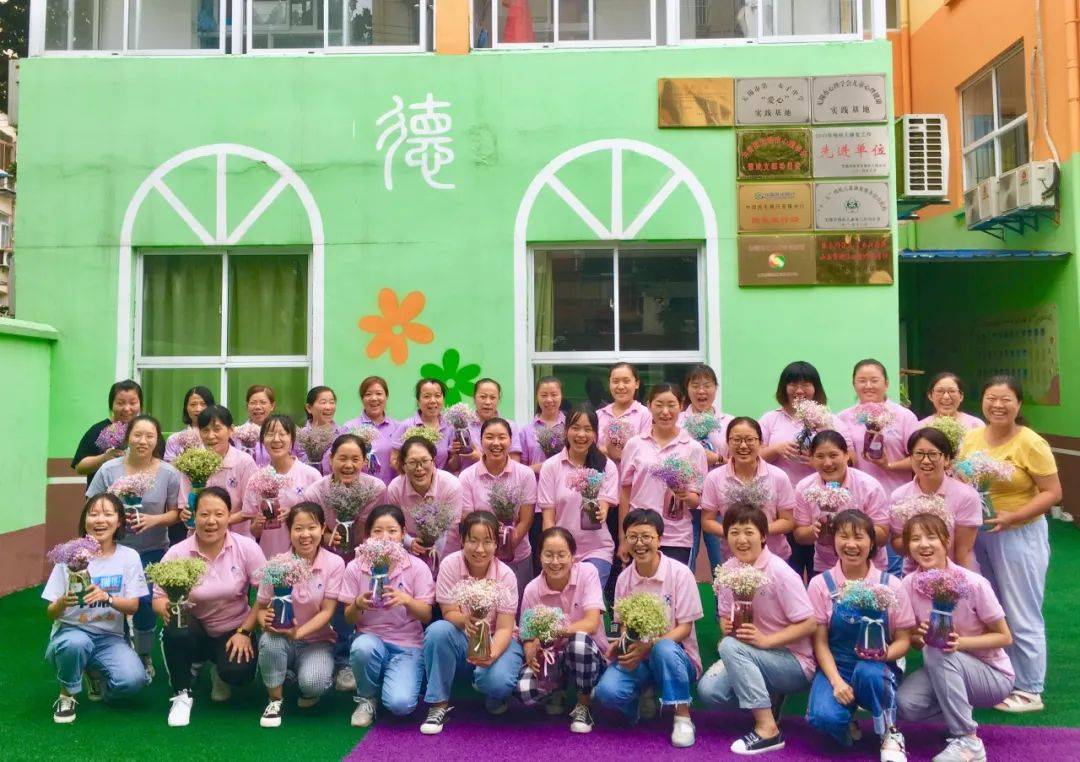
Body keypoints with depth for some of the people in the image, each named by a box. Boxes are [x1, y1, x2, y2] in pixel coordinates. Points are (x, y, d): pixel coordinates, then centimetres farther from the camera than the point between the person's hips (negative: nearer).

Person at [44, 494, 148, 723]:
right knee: (76, 643, -38)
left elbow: (133, 606, -6)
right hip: (71, 632, -1)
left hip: (110, 637, 1)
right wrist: (62, 603, -27)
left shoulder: (129, 557, -3)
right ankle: (67, 695, -5)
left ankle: (95, 674, 11)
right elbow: (51, 613, -3)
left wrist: (107, 597, -27)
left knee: (133, 680, -25)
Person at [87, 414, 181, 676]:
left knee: (145, 603, -6)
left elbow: (175, 513, -1)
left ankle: (144, 656, 21)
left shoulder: (169, 473, -6)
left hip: (152, 551, 0)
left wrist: (154, 520, -21)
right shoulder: (109, 470, -6)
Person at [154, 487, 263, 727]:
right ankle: (181, 694, -5)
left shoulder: (246, 547, -13)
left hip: (233, 631, 0)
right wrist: (166, 607, -32)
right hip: (195, 630, 1)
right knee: (175, 632, -33)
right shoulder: (177, 553, -12)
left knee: (238, 672, -28)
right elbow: (158, 598, -9)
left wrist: (245, 632, -14)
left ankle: (220, 673, 14)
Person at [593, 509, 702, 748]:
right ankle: (644, 697, 7)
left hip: (676, 655, -3)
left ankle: (682, 717, -17)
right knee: (607, 691, -27)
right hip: (636, 656, 3)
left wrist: (648, 646, -24)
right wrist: (621, 645, -15)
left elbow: (684, 628, -10)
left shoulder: (680, 573, -10)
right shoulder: (624, 578, 2)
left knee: (664, 648, -39)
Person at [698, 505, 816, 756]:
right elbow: (725, 616, 9)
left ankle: (768, 729, -22)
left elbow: (808, 624, -17)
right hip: (751, 657, 6)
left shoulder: (779, 572, -19)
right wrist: (726, 626, -15)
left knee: (731, 647, -30)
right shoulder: (728, 569, -2)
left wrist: (765, 640, -27)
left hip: (793, 662, -6)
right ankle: (766, 697, 8)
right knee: (708, 689, -17)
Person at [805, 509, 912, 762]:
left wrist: (885, 653, -22)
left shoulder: (890, 584, -2)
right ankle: (847, 721, 8)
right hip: (835, 666, 0)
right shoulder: (821, 584, -4)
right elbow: (820, 642, -4)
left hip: (877, 668, 0)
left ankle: (890, 736, -8)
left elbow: (904, 640, 1)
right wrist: (836, 681, -19)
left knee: (868, 672, -37)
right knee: (824, 717, -30)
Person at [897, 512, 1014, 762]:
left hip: (992, 674, -3)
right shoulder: (908, 585, -11)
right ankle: (961, 709, 7)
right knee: (906, 704, -25)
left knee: (937, 653, -34)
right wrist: (920, 637, -23)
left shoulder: (973, 584, -22)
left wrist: (961, 642, -28)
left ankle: (967, 741, -19)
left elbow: (1004, 637, -11)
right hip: (943, 669, 4)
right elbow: (911, 638, 2)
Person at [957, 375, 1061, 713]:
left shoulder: (1030, 443, -15)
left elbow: (1053, 492, -15)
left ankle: (1029, 691, 20)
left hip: (1018, 536, -6)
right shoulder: (971, 437, 2)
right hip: (976, 534, 6)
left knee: (1022, 617, 5)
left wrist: (1012, 517, -25)